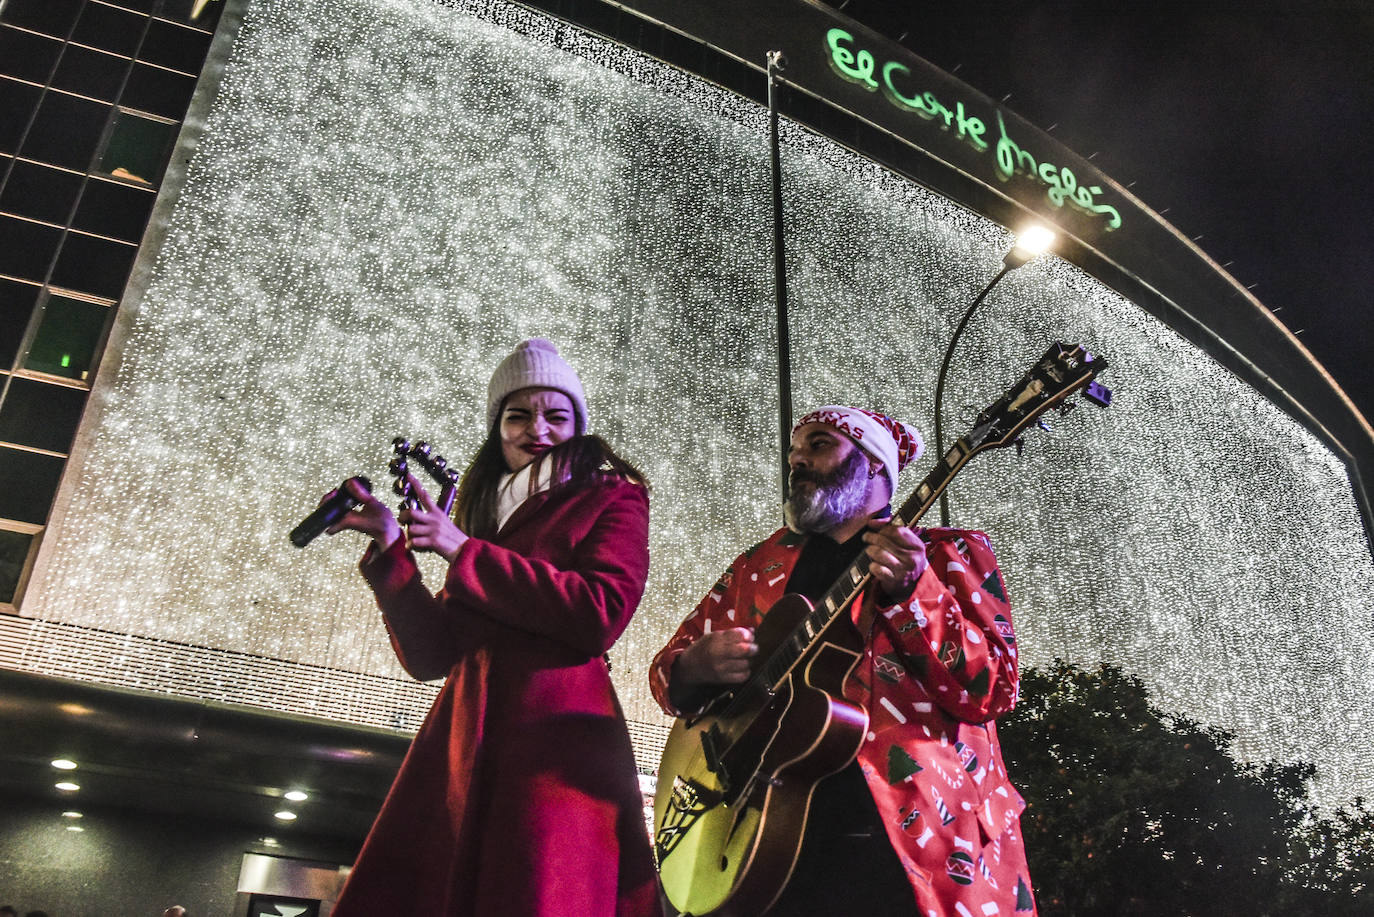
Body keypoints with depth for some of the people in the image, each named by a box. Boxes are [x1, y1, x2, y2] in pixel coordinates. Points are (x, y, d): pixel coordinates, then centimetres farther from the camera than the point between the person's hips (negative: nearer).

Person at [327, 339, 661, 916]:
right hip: (463, 741, 5)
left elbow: (601, 613, -11)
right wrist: (390, 548, 4)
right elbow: (429, 654, 17)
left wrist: (464, 552, -5)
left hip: (555, 738, -5)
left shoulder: (611, 499, 9)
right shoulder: (489, 516, 24)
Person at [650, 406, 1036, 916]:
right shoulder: (758, 565, 17)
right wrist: (696, 666, -5)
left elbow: (993, 690, -5)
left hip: (909, 834, -3)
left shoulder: (948, 553, 6)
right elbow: (668, 670, 18)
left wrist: (913, 591, -19)